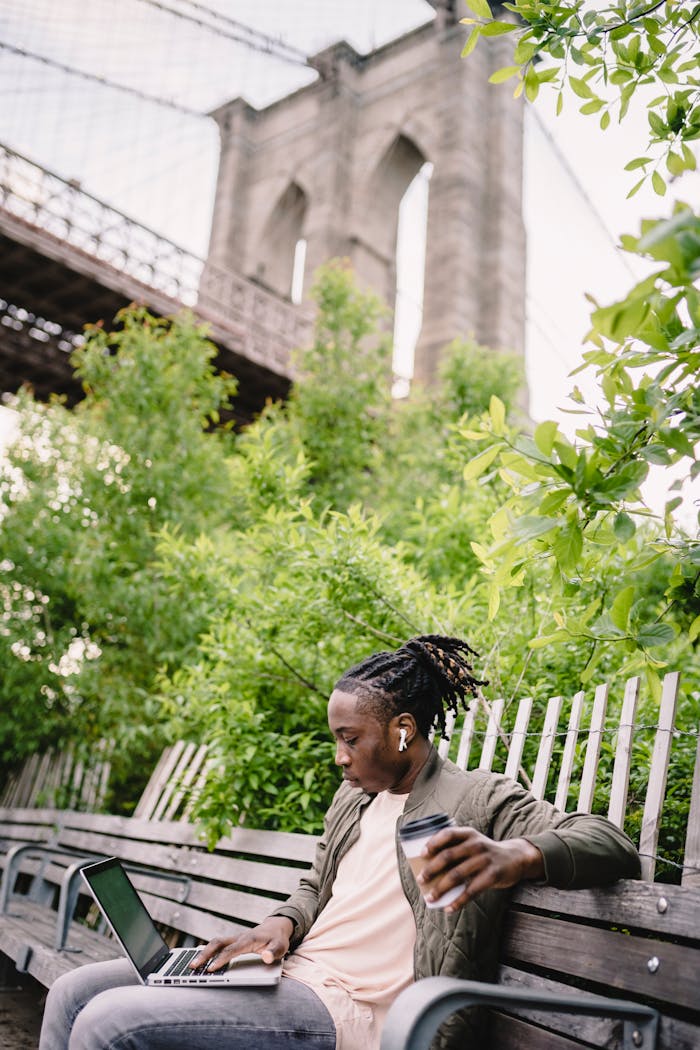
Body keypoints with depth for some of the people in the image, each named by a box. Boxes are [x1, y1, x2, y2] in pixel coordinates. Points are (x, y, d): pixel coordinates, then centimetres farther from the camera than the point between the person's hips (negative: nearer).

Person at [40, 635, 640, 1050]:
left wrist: (517, 856, -38)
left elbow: (613, 846, -16)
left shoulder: (479, 801, -7)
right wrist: (282, 923, 2)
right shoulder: (354, 796, 17)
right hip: (294, 972, 9)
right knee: (76, 992, 2)